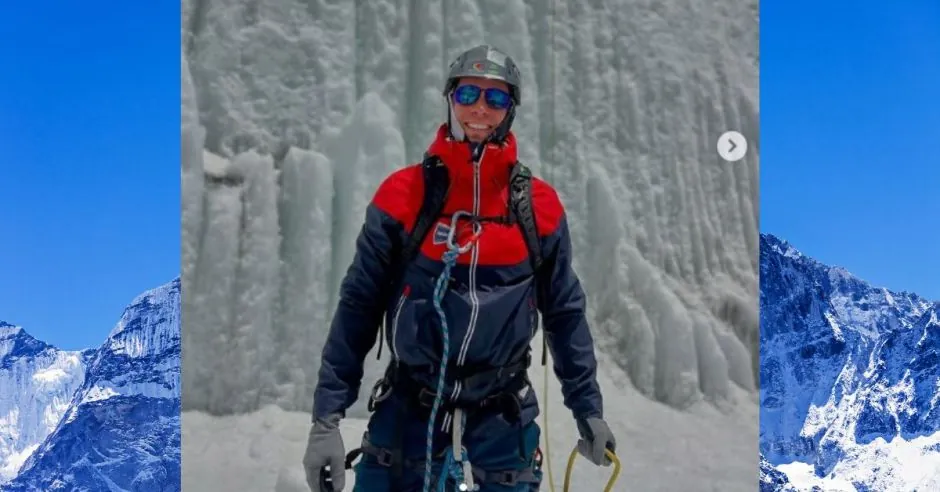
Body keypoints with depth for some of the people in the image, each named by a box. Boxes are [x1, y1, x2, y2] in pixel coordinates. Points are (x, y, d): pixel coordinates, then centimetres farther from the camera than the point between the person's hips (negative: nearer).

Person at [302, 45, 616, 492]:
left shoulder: (540, 206, -1)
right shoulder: (403, 194, -4)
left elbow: (565, 314, 9)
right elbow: (358, 307, -2)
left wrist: (588, 410, 9)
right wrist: (326, 419, -6)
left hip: (502, 428, 1)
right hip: (405, 420, 0)